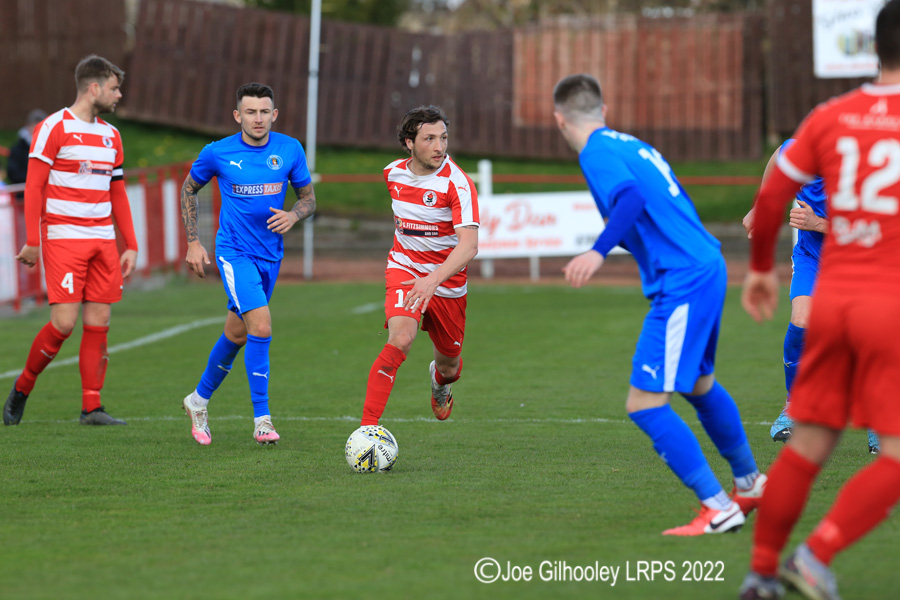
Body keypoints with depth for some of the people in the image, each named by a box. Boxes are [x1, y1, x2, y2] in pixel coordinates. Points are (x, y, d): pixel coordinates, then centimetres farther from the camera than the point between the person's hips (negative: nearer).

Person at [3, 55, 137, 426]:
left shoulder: (110, 136, 15)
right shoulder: (54, 128, -6)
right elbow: (34, 187, -7)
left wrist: (131, 245, 14)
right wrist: (32, 242, -12)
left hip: (103, 242, 6)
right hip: (63, 239, -6)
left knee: (98, 323, 0)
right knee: (64, 323, -11)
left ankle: (91, 408, 4)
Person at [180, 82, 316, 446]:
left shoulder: (290, 150, -2)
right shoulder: (218, 153, -8)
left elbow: (308, 198, 9)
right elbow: (189, 189, 9)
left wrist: (293, 216, -14)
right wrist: (193, 243, 4)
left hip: (271, 254, 4)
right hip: (234, 251, -4)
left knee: (236, 335, 15)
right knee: (261, 327, -21)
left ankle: (199, 400, 37)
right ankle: (262, 420, -16)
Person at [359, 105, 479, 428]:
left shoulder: (456, 182, -21)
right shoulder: (393, 173, -4)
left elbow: (469, 244, -32)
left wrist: (434, 279, -45)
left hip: (447, 281, -1)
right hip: (404, 269, 1)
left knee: (449, 366, 14)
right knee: (400, 339, -27)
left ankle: (439, 380, 55)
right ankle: (367, 427, -31)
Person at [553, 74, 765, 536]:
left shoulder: (597, 154, -9)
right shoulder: (631, 145, 17)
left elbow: (631, 198, -27)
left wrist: (599, 251, -37)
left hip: (682, 285, -10)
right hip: (707, 268, 10)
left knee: (644, 405, -10)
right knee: (699, 384, 30)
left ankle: (719, 508, -8)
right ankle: (750, 484, 47)